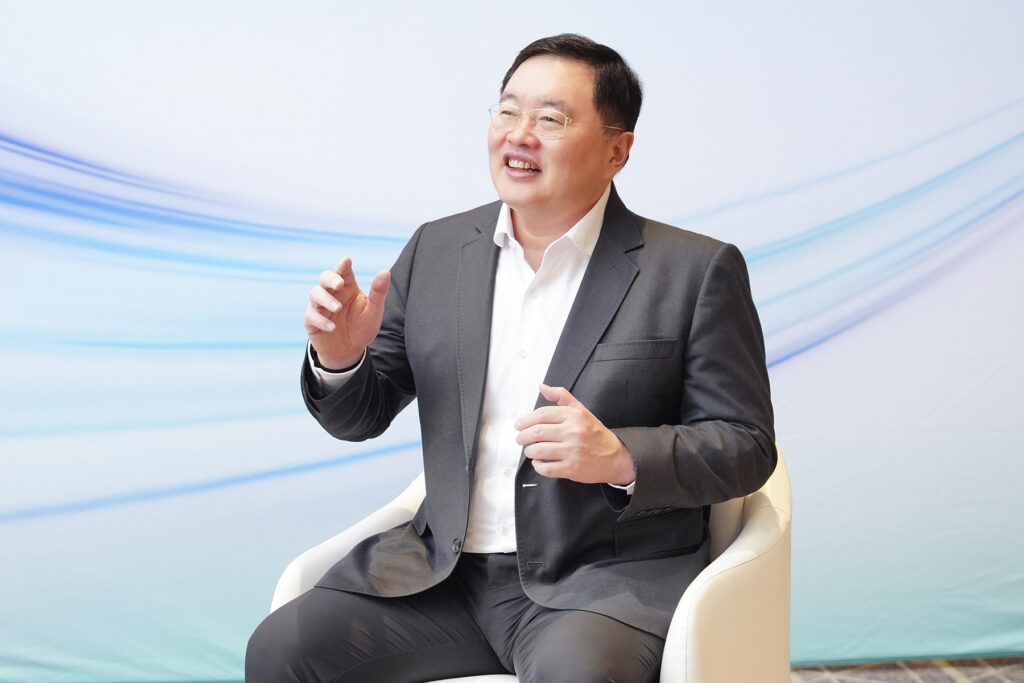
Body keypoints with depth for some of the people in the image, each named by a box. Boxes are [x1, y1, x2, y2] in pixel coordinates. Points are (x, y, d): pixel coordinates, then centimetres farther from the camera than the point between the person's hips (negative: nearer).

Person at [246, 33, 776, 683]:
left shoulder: (696, 270, -3)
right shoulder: (437, 250, 9)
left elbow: (747, 446, -3)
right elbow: (362, 417, 15)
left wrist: (621, 459, -21)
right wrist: (341, 356, -9)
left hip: (610, 579, -4)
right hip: (446, 572, 4)